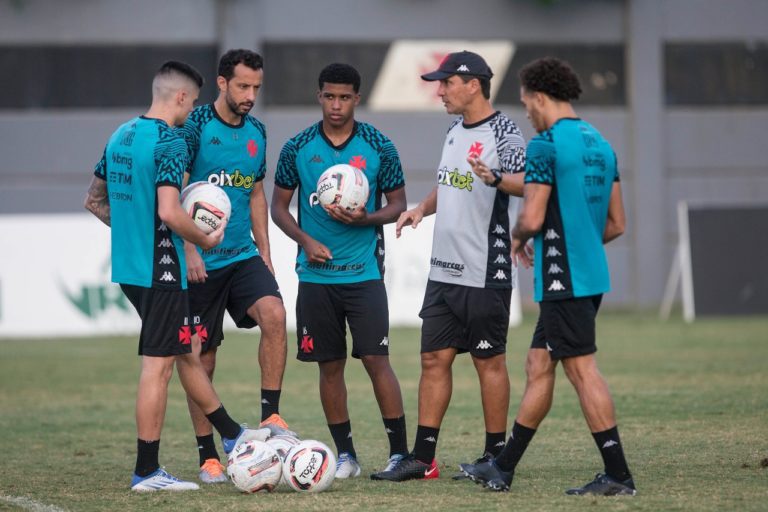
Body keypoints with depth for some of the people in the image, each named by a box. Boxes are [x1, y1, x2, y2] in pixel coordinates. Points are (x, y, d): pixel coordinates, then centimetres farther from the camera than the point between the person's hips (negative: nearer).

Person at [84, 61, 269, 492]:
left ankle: (232, 436, 33)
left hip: (129, 264, 9)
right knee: (158, 366, -3)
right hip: (161, 270, -9)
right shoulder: (170, 142, -16)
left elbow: (95, 200, 19)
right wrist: (207, 240, -10)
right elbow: (169, 212, -25)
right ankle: (147, 472, 1)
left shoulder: (121, 136, 11)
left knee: (187, 351, 20)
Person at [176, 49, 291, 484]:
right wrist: (189, 251, -18)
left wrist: (265, 251, 14)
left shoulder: (256, 131, 10)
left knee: (274, 314, -22)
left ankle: (271, 415, -14)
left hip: (244, 256, 5)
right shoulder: (195, 126, -9)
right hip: (202, 263, -5)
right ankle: (208, 457, 8)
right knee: (202, 358, 1)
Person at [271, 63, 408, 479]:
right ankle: (345, 455, 14)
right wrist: (305, 240, -8)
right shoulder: (298, 148, 3)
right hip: (316, 272, 2)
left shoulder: (378, 148, 0)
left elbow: (398, 205, 5)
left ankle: (400, 452, -4)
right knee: (330, 365, 6)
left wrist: (366, 219, -15)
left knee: (376, 360, -9)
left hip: (364, 272, -2)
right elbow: (279, 205, 9)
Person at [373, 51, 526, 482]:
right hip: (444, 269, 8)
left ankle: (496, 457, 9)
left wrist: (496, 178, -46)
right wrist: (423, 208, 10)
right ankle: (423, 459, 9)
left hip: (485, 273, -8)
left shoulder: (503, 132, -12)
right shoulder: (456, 131, 14)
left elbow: (529, 181, -27)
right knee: (435, 358, 7)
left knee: (489, 361, 0)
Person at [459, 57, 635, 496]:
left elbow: (533, 218, -17)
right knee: (539, 365, 14)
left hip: (563, 279, -9)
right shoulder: (600, 144, 14)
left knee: (582, 369, -6)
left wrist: (518, 239, 4)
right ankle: (504, 468, 21)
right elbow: (616, 224, 16)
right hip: (592, 274, 9)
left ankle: (618, 476, -7)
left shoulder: (546, 145, -12)